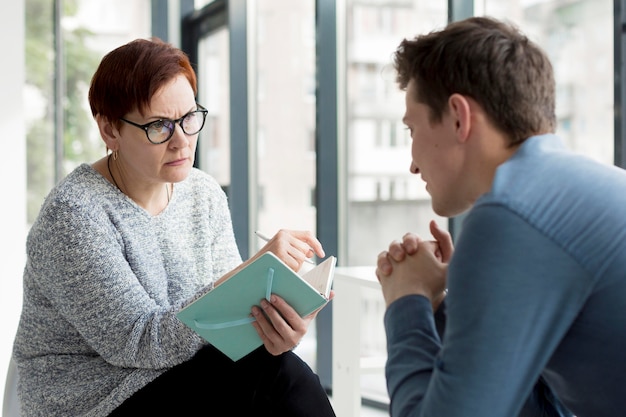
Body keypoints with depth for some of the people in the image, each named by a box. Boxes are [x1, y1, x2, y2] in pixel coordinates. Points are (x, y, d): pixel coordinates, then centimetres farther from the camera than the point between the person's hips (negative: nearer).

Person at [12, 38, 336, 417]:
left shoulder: (205, 195, 4)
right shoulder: (73, 215, -18)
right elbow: (144, 343, -23)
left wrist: (273, 327, -24)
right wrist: (253, 271, -30)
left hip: (190, 378, 6)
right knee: (274, 375, -23)